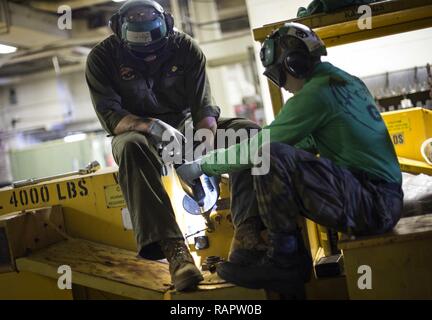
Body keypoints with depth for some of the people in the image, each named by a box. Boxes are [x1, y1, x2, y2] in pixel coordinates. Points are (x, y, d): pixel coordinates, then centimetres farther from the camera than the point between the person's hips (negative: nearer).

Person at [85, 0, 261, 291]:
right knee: (131, 146, -39)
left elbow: (204, 109, -14)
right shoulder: (102, 58, -13)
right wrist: (154, 126, -39)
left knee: (248, 131, -22)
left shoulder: (185, 48, -9)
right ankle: (173, 248, -46)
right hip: (139, 133, -2)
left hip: (187, 126, 3)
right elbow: (110, 117, -20)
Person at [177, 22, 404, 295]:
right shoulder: (347, 80, 15)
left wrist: (201, 166, 2)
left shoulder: (315, 93, -13)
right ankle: (292, 263, 13)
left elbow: (256, 148, -11)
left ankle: (284, 259, -12)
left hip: (373, 205, -10)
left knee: (271, 157, -24)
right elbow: (309, 142, 26)